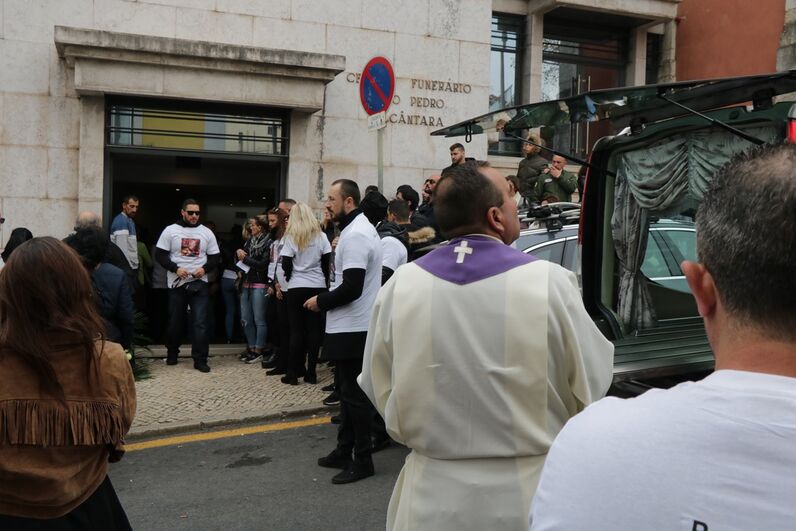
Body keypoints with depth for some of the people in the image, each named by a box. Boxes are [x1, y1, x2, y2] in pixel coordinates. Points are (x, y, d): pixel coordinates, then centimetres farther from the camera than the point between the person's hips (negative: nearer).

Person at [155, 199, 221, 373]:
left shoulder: (206, 232, 6)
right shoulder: (170, 230, 0)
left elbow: (215, 257, 7)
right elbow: (160, 255, -2)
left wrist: (204, 268, -12)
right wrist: (175, 269, -16)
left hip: (199, 283, 0)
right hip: (177, 283, 0)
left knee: (200, 322, -6)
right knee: (175, 321, 11)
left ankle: (200, 359, -3)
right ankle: (172, 353, 31)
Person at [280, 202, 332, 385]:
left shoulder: (290, 237, -2)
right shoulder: (321, 236, 2)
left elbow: (286, 265, -5)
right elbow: (327, 262, 1)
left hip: (296, 288, -1)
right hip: (317, 287, 1)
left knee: (297, 330, 3)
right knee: (314, 329, 5)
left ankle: (293, 373, 5)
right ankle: (310, 372, 6)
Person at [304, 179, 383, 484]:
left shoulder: (355, 236, -18)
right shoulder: (358, 229, 15)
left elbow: (351, 288, -24)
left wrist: (321, 302, -10)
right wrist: (327, 300, 11)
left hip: (352, 329, -11)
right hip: (351, 325, 11)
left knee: (354, 394, -2)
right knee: (349, 391, 17)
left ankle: (363, 460, 8)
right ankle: (344, 451, 29)